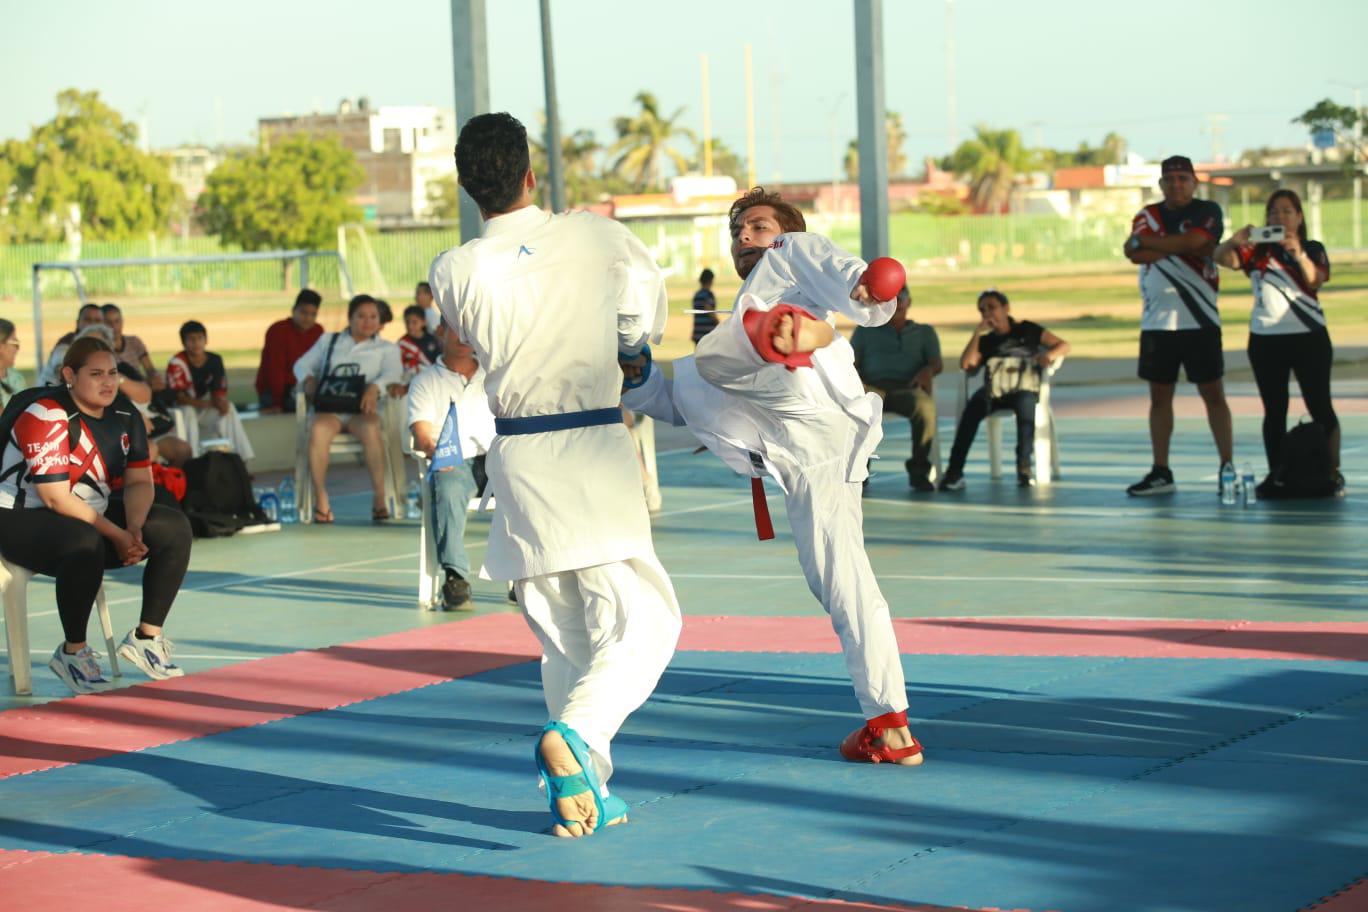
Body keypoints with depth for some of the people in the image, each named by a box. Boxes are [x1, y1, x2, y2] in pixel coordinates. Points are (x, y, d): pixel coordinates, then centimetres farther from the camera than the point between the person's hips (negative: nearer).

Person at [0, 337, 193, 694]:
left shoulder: (124, 414, 2)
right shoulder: (46, 417, -20)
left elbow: (139, 481, 3)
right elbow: (56, 500, -24)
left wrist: (134, 528, -18)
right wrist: (117, 536, -25)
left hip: (94, 514, 8)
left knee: (175, 528, -11)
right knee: (85, 544, -39)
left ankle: (147, 637, -4)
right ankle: (72, 652, -20)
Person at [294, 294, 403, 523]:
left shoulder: (387, 348, 19)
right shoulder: (329, 341, 26)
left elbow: (393, 373, 1)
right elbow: (302, 364, 22)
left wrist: (375, 387, -22)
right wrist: (308, 380, -3)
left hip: (362, 409, -1)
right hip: (329, 406, 1)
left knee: (371, 429, -38)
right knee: (318, 430, -36)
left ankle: (379, 497, -30)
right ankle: (320, 498, -29)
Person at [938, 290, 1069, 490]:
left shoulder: (1026, 330, 19)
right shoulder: (986, 341, 24)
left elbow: (1063, 345, 14)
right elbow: (966, 365, 7)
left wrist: (1050, 355, -9)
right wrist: (977, 332, 9)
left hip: (1023, 389, -2)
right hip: (993, 391, 2)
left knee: (1025, 404, -40)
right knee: (974, 406, -33)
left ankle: (1024, 466, -44)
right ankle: (955, 470, -41)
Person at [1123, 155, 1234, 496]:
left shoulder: (1207, 212, 0)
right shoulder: (1148, 216, 10)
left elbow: (1193, 241, -19)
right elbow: (1134, 254, -7)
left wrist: (1143, 241, -9)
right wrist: (1176, 247, -15)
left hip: (1199, 321, -4)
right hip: (1157, 323, 4)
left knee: (1213, 394, -2)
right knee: (1159, 395, 7)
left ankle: (1228, 468, 1)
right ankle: (1160, 473, 12)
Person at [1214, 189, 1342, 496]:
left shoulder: (1313, 249, 4)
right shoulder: (1257, 251, 7)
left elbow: (1316, 280, -15)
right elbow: (1222, 259, -9)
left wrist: (1298, 254, -33)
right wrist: (1234, 241, -31)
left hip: (1309, 336, -2)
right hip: (1265, 340, 2)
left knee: (1320, 406, -2)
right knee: (1274, 410, 4)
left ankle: (1333, 471, 0)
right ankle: (1275, 474, 5)